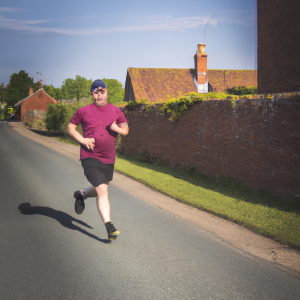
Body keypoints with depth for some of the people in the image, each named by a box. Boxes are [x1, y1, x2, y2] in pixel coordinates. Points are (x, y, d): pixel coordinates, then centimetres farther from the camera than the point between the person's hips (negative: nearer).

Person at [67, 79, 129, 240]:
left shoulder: (116, 111, 7)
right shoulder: (84, 111, -1)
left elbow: (126, 129, 14)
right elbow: (70, 127, 6)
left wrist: (118, 129, -10)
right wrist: (82, 139, -11)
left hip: (109, 159, 5)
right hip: (90, 157, -5)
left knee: (101, 190, 20)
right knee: (102, 192, -15)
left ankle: (81, 194, 50)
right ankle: (109, 227, -13)